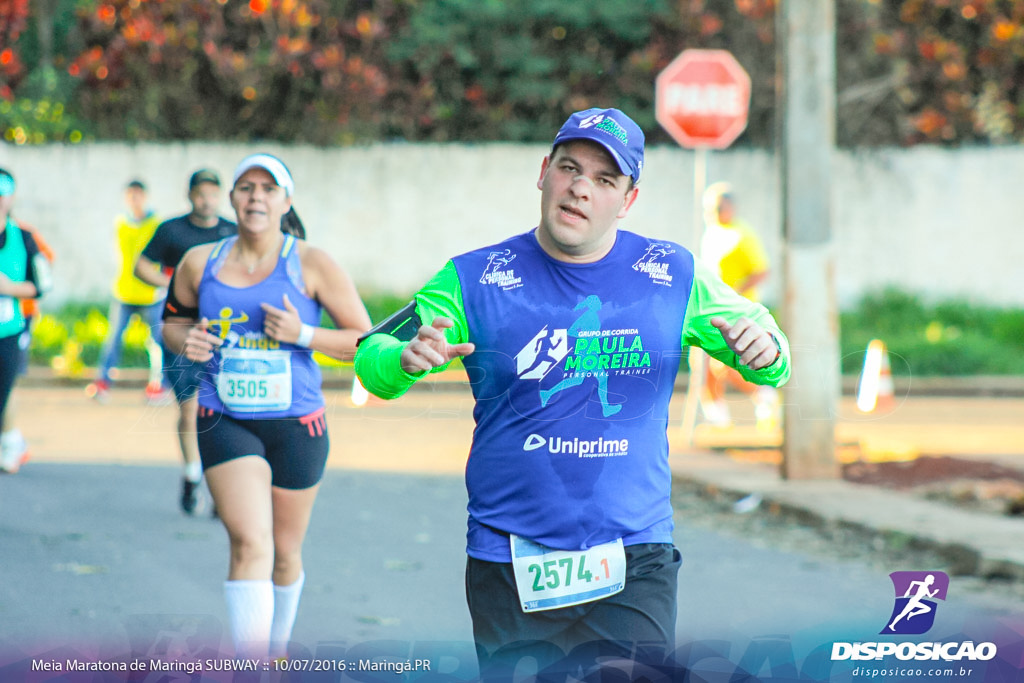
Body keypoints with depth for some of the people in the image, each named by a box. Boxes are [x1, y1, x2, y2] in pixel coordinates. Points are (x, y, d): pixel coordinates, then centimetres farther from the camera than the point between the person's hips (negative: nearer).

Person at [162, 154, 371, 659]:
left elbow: (364, 341, -3)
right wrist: (184, 342, -5)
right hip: (224, 424, 0)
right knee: (250, 543, -20)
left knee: (285, 554, 14)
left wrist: (302, 334, -18)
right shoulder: (200, 264, 2)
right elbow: (172, 321, 19)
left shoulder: (312, 265, -5)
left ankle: (277, 649, 42)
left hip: (296, 426, 0)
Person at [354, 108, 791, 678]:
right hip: (510, 569, 0)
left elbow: (761, 350, 14)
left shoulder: (676, 277, 4)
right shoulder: (474, 280, 0)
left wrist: (765, 351, -11)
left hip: (634, 565, 0)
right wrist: (406, 361, -21)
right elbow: (373, 357, 3)